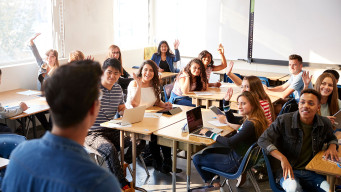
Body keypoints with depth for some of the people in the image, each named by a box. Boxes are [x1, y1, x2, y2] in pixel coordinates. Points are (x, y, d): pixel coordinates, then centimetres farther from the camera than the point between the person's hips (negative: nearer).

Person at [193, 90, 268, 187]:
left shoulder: (250, 124, -29)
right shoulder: (249, 118, 0)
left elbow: (230, 142, -31)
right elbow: (231, 119, 18)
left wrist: (209, 134, -21)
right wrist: (226, 102, 5)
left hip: (237, 162, -10)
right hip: (238, 154, 10)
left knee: (197, 159, 3)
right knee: (206, 152, 25)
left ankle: (211, 182, 26)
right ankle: (214, 179, 28)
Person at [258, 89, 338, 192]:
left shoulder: (325, 123, 4)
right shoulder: (283, 120, -8)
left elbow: (331, 138, 27)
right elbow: (263, 140, -8)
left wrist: (332, 147, 1)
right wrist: (283, 158, -20)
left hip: (312, 172, 4)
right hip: (288, 171, -4)